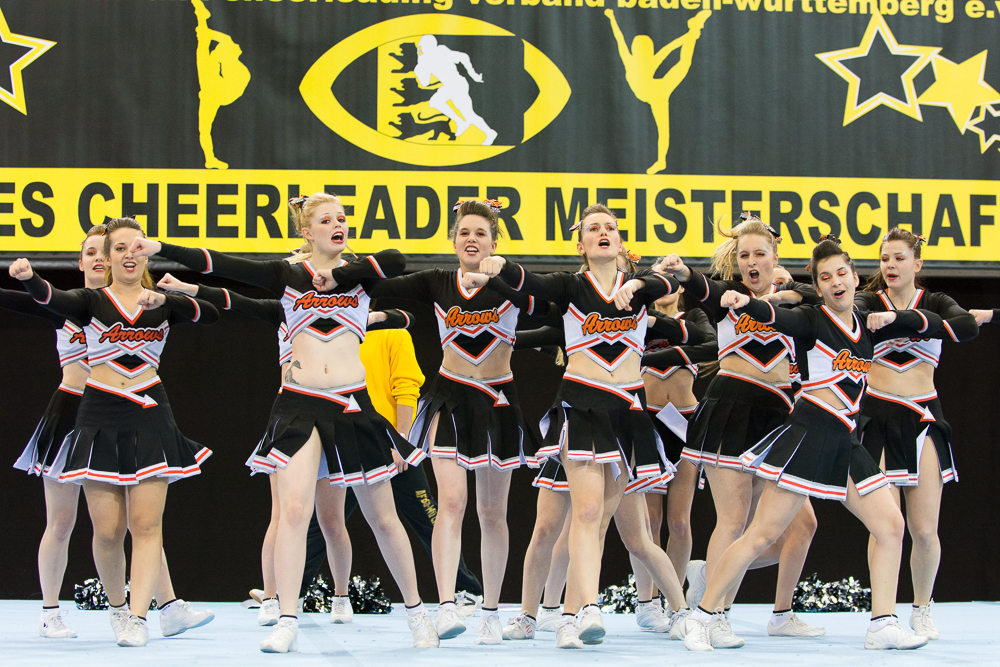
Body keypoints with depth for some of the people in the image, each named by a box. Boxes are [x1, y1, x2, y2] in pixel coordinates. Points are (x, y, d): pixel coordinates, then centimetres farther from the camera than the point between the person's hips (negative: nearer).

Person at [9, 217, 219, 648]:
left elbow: (210, 315, -4)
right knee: (107, 529, 0)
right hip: (99, 417, -1)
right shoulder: (91, 302, 3)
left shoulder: (162, 302, 9)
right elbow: (52, 299, -17)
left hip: (149, 416, 1)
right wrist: (27, 277, -39)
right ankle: (116, 607, 23)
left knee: (146, 524, -7)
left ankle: (137, 618, -9)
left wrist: (163, 300, -18)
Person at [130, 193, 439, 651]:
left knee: (382, 518, 8)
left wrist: (337, 276, -11)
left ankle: (415, 611, 24)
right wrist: (160, 249, -10)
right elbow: (222, 265, -2)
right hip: (301, 403, 0)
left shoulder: (359, 274, 6)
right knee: (293, 510, -14)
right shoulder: (286, 276, 6)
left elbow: (396, 261, -15)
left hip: (353, 405, 0)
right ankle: (286, 623, -9)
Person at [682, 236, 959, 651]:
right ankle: (702, 617, -2)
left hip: (845, 442, 7)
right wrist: (743, 302, -46)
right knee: (763, 534, -9)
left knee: (891, 525, 4)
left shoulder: (867, 327, 15)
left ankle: (882, 625, 10)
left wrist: (892, 317, 3)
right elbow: (777, 319, -25)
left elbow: (938, 326, 22)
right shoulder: (812, 320, -2)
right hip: (808, 434, -7)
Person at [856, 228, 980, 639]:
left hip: (922, 418, 1)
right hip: (876, 416, 0)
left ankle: (922, 609, 18)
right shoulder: (869, 303, 7)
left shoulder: (934, 304, 6)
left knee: (924, 530, -3)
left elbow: (968, 327, -15)